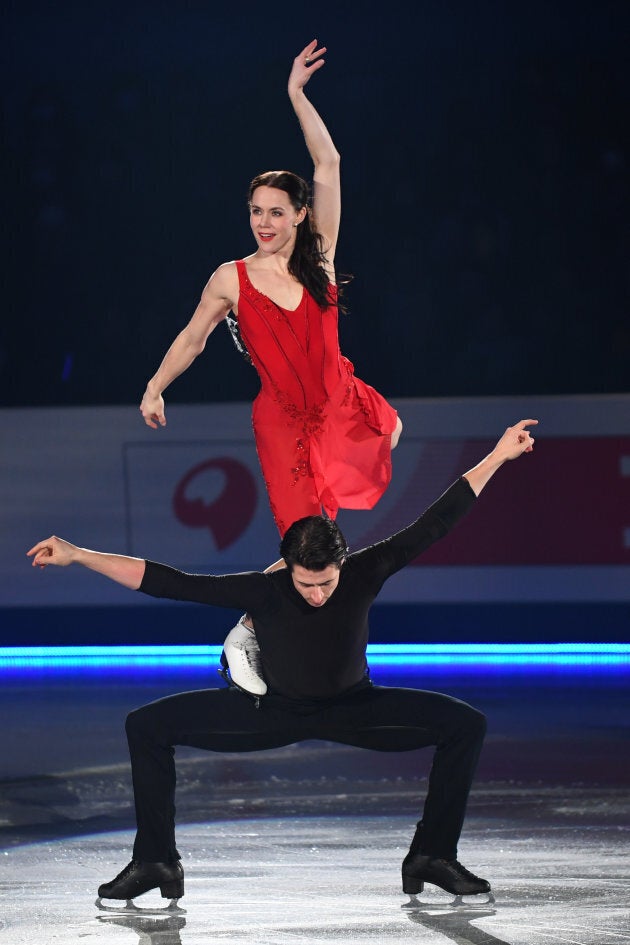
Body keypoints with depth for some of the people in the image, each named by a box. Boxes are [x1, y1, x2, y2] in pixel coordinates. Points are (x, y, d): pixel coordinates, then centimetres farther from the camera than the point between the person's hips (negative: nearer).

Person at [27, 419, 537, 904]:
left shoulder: (363, 574, -27)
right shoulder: (264, 591, -29)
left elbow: (433, 525, -23)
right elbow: (164, 581, -29)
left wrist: (496, 458, -24)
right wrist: (76, 555, -33)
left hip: (354, 708, 1)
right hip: (273, 710, 0)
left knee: (466, 725, -19)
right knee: (146, 726, -14)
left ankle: (432, 856, -5)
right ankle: (156, 863, -2)